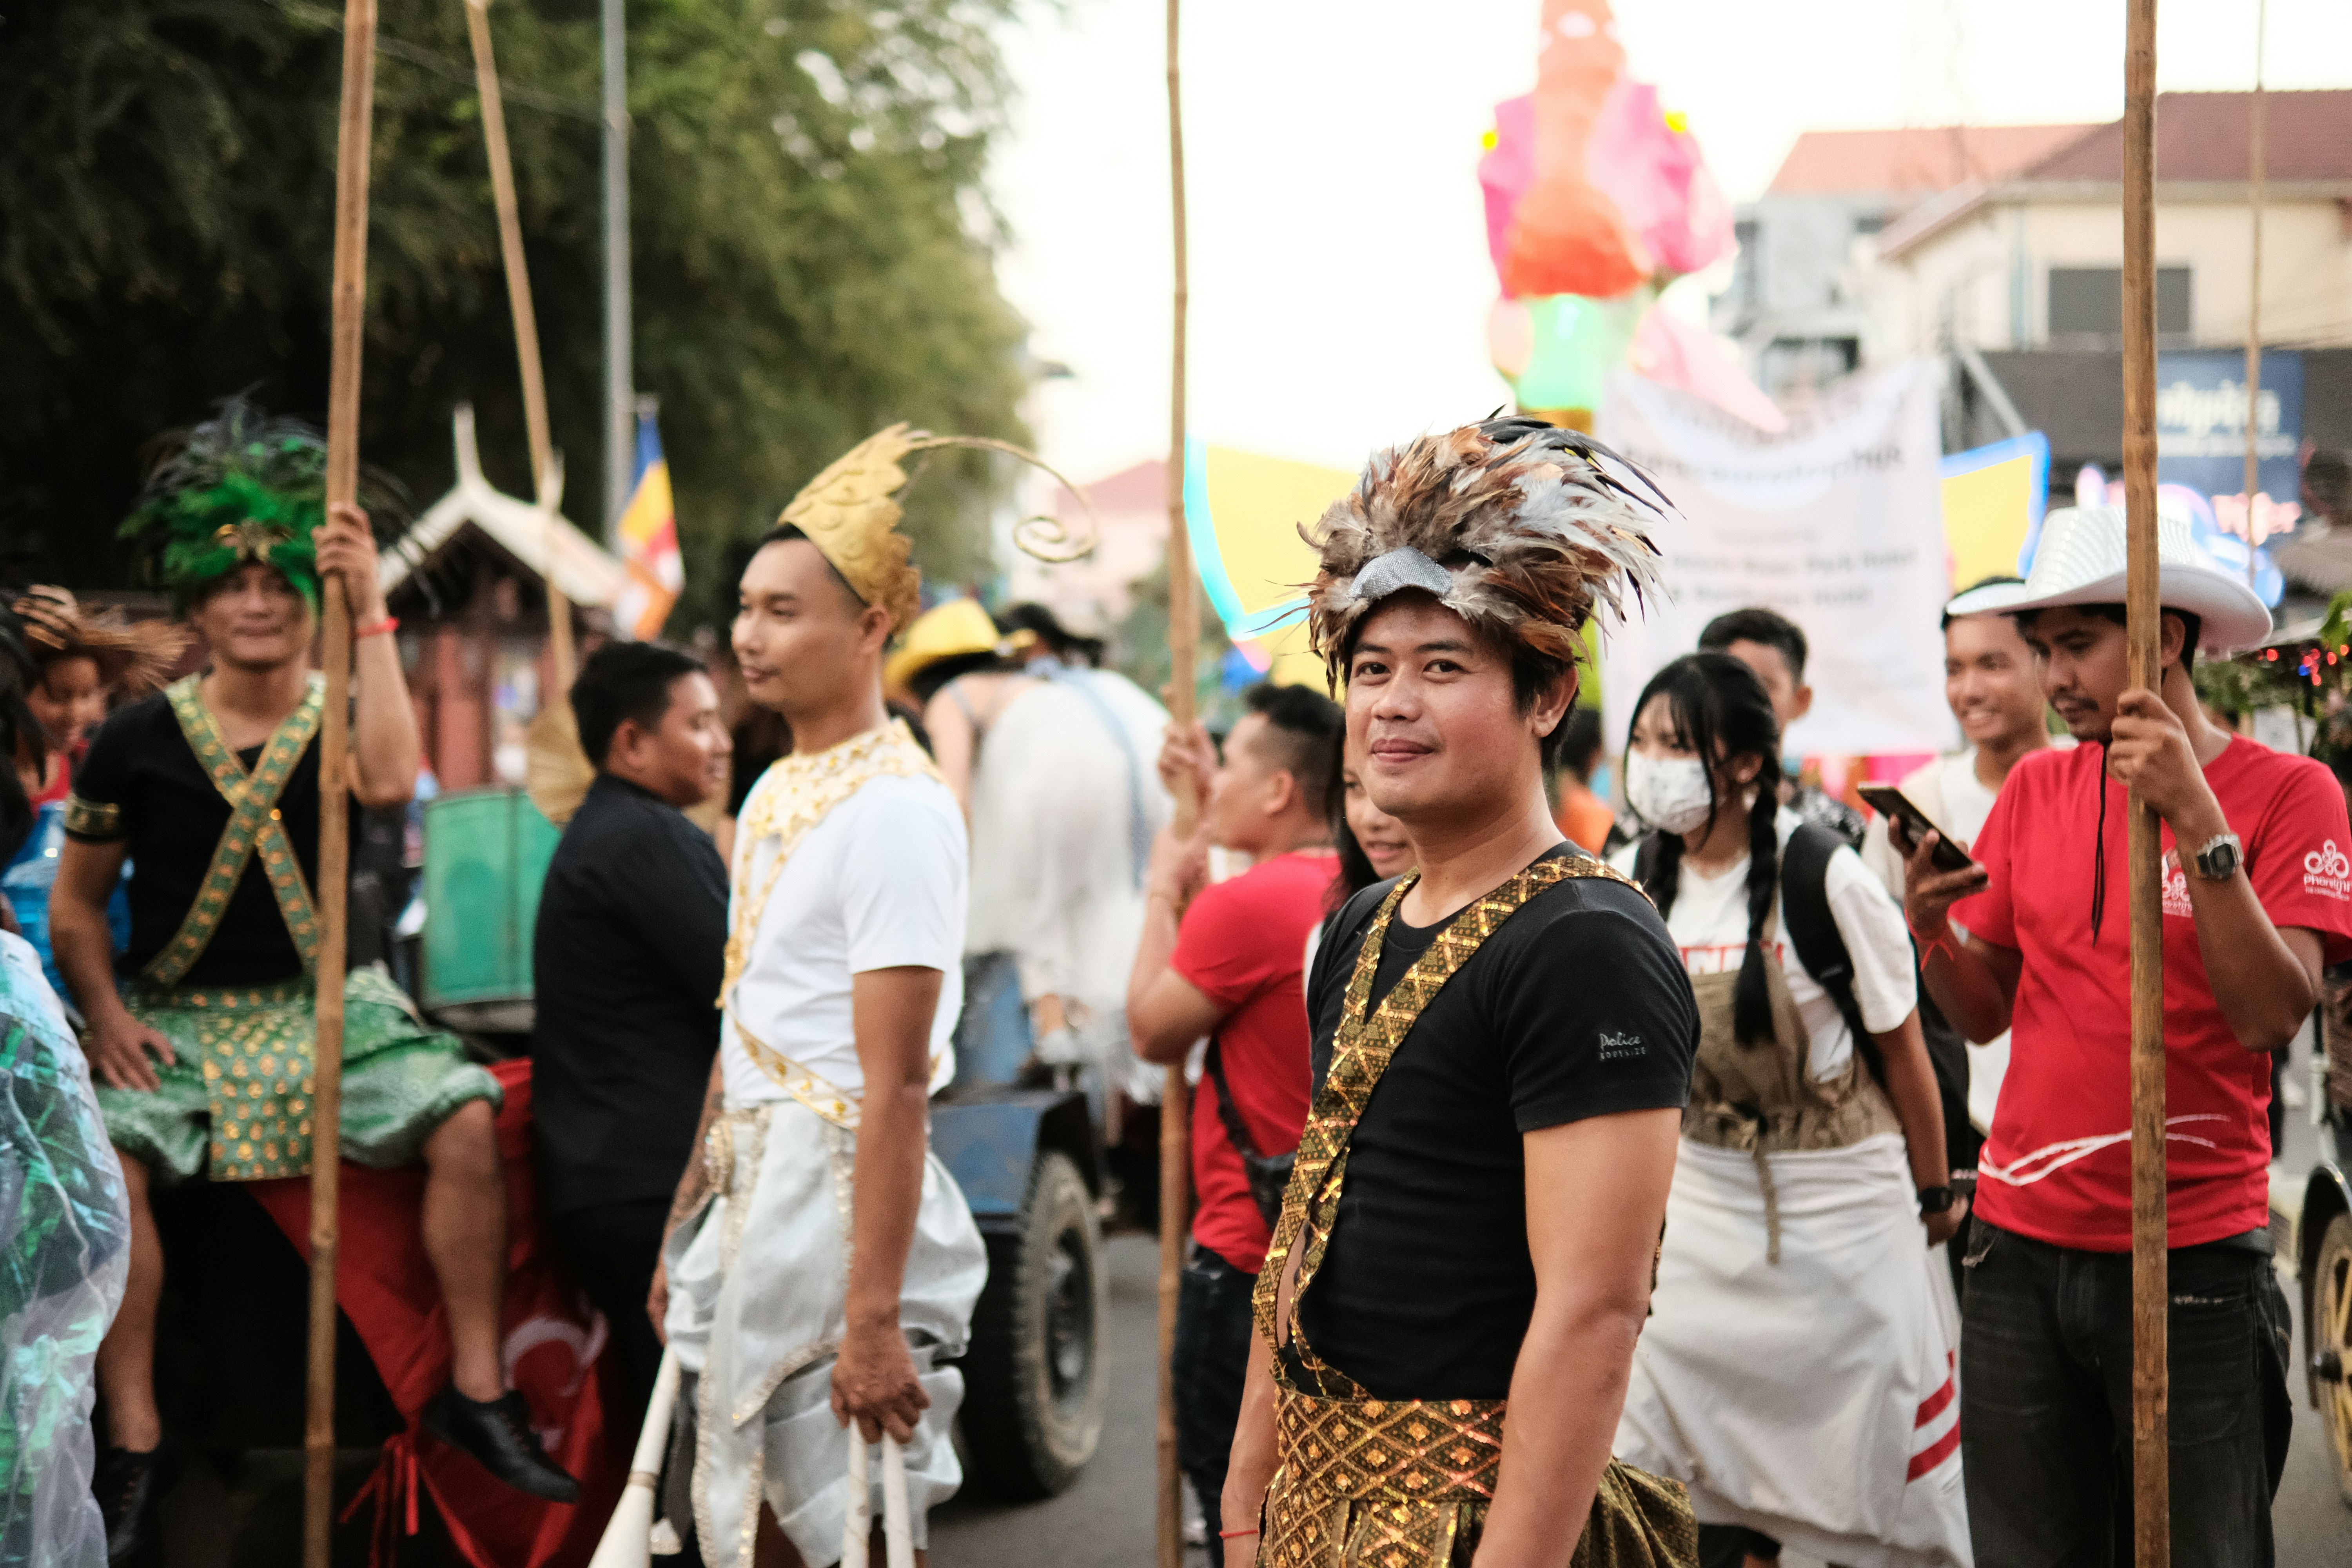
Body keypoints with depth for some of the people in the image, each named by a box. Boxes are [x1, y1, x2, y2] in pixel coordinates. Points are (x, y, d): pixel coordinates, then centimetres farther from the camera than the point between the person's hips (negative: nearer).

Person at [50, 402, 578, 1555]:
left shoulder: (337, 719, 3)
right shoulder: (138, 742, 3)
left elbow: (388, 779, -23)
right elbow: (74, 906, 11)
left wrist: (370, 612, -20)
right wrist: (107, 1015, -6)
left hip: (333, 1007, 1)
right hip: (176, 1021, 0)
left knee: (464, 1117, -24)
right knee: (103, 1155, -29)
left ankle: (477, 1392, -10)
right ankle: (133, 1443, -18)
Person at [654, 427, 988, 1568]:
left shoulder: (894, 810, -16)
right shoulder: (774, 794, 12)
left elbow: (893, 1086, -21)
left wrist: (873, 1318, -24)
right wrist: (686, 1233, 17)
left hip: (839, 1195, -9)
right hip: (751, 1185, 9)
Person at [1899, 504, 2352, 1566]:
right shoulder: (2036, 789, 8)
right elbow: (1987, 1013, 12)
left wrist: (2197, 822, -23)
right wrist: (1932, 932, -8)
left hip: (2193, 1262, -4)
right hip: (2021, 1251, 4)